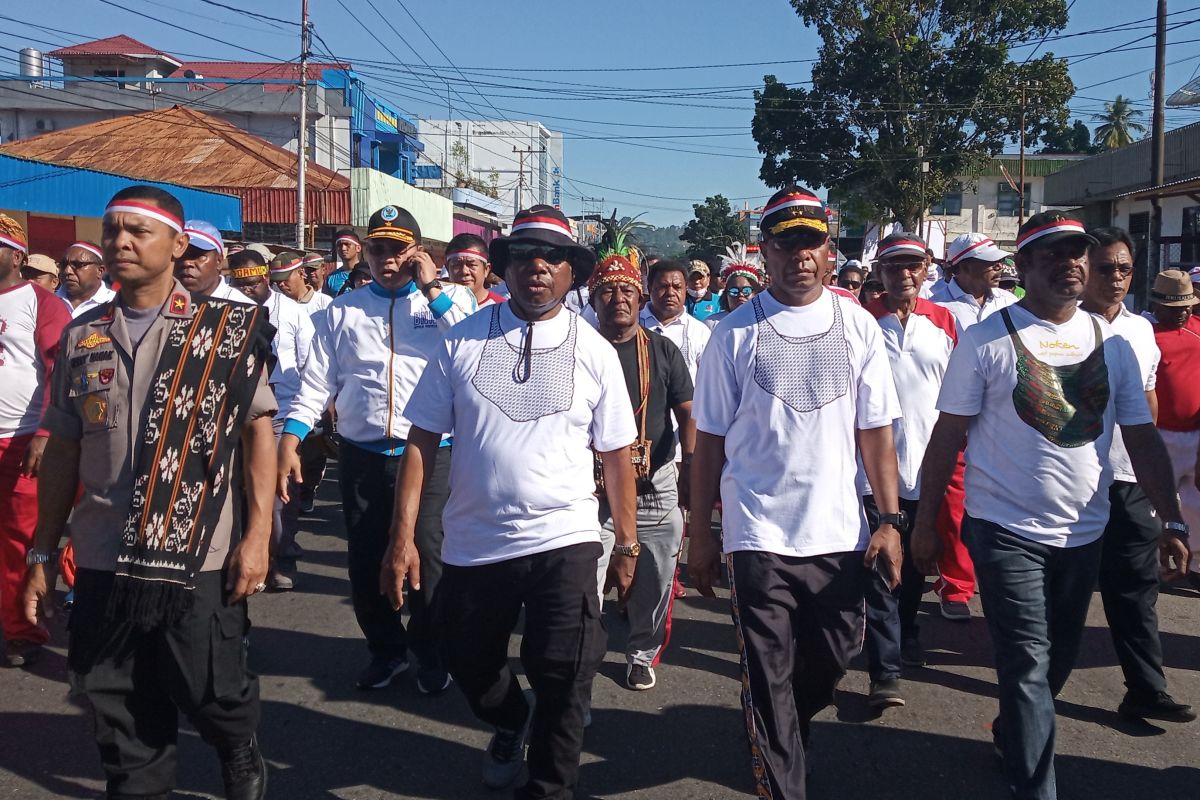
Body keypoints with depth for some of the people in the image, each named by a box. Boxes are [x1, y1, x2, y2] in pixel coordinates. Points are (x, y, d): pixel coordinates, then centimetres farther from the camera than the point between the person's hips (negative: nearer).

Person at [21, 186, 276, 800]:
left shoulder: (228, 328, -4)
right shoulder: (81, 337, 6)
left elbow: (258, 429, -4)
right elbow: (62, 451, 10)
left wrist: (257, 534, -11)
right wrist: (41, 555, 10)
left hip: (199, 562, -3)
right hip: (102, 564, 3)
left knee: (212, 697, 8)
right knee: (120, 719, 12)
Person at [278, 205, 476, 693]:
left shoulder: (450, 300, 4)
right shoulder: (343, 309, 11)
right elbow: (316, 383, 7)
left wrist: (432, 290, -12)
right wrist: (289, 441, -4)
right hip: (361, 456, 3)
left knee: (427, 558, 2)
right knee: (366, 560, 12)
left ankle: (431, 653, 25)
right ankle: (386, 649, 33)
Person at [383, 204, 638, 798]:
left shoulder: (595, 352, -1)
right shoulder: (463, 341, -2)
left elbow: (616, 456, 3)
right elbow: (422, 442, -2)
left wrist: (627, 544, 5)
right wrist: (403, 538, -7)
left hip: (564, 543, -2)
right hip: (472, 542, 2)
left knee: (561, 683, 0)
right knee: (469, 665, 20)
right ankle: (509, 724, 53)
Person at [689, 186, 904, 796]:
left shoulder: (858, 327, 4)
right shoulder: (735, 333, -2)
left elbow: (875, 432, 6)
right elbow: (710, 440, 0)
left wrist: (890, 520, -1)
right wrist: (700, 534, 0)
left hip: (839, 534, 3)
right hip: (758, 536, -2)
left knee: (830, 662, 16)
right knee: (768, 682, 3)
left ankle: (780, 732, 45)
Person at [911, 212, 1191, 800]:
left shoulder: (1110, 343, 5)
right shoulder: (986, 340, -8)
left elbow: (1143, 438, 7)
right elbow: (948, 437, -7)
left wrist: (1171, 519, -1)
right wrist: (925, 521, -7)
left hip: (1084, 532, 5)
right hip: (1006, 530, -5)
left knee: (1059, 659, 19)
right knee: (1029, 665, -5)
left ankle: (1011, 738, 44)